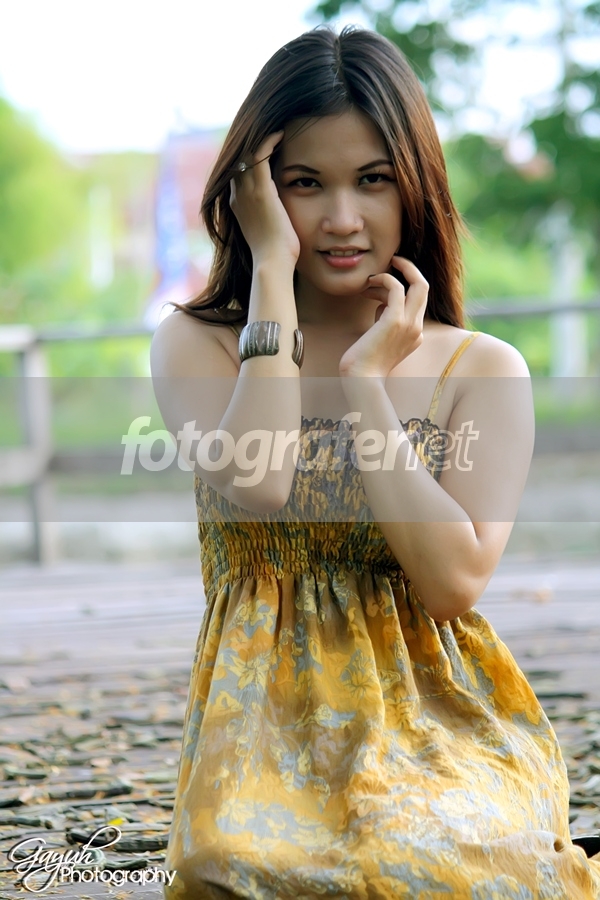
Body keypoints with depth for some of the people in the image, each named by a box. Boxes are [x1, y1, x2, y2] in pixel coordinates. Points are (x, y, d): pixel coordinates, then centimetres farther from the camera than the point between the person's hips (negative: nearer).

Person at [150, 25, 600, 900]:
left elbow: (456, 582, -10)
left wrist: (364, 381, -8)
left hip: (438, 715, 0)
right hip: (270, 713, 0)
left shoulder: (485, 370, 3)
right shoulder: (194, 345, 4)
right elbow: (254, 485, -18)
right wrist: (273, 271, -11)